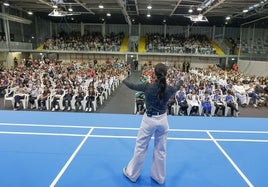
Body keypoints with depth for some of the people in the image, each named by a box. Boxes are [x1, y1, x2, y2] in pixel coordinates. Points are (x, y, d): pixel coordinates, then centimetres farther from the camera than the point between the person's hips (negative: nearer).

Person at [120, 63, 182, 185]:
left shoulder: (148, 87, -17)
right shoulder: (169, 89, -9)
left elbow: (132, 86, 0)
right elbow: (176, 88, 16)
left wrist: (123, 79, 20)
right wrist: (181, 81, 40)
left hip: (149, 120, -3)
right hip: (162, 120, 3)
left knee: (140, 148, 12)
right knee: (160, 150, 16)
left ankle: (132, 174, 29)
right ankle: (159, 177, 33)